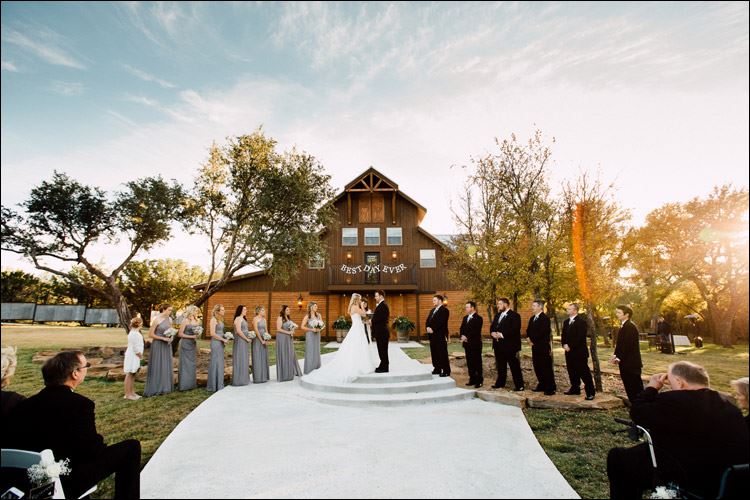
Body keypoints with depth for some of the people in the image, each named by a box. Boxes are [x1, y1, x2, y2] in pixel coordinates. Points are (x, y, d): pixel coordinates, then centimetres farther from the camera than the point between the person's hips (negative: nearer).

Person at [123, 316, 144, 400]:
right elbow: (135, 347, -22)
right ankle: (127, 394, 0)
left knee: (133, 375, 15)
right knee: (129, 375, -5)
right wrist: (140, 355, -12)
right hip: (132, 356, -11)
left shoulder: (135, 333, 14)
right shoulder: (134, 334, -19)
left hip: (135, 356, 11)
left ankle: (132, 393, 22)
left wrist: (140, 355, 13)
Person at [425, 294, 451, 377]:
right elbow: (428, 320, 15)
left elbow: (441, 322, -18)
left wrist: (433, 329, -18)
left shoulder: (444, 310, -7)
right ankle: (437, 369, 18)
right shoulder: (432, 310, 20)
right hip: (432, 335, 8)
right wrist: (428, 327, -5)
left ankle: (446, 371, 0)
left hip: (441, 335, -8)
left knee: (442, 353, -5)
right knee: (434, 353, 10)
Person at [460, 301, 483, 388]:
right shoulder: (465, 318, 17)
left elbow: (476, 331, -17)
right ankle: (472, 379, 18)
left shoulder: (478, 318, -9)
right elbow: (462, 329, 14)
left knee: (477, 362, -2)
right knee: (469, 362, 10)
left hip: (475, 344, -7)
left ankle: (479, 381, 5)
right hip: (467, 344, 7)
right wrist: (462, 336, -5)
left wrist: (467, 337, -18)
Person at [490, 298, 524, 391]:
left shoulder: (514, 316, -8)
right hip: (498, 345, 8)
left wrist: (502, 334, -21)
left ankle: (519, 385, 3)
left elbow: (515, 330, -18)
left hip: (509, 345, -7)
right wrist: (492, 333, -4)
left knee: (514, 366, -3)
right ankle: (500, 383, 24)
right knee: (500, 366, 14)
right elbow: (492, 327, 19)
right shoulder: (497, 315, 18)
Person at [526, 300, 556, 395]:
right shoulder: (532, 318, 16)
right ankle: (542, 385, 23)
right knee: (537, 367, 12)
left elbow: (542, 332, -20)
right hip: (535, 346, 9)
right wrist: (529, 338, -1)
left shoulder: (544, 318, -13)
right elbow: (528, 330, 17)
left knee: (546, 367, -4)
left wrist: (533, 340, -12)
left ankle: (550, 388, 3)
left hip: (543, 347, -9)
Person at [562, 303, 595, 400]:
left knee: (584, 372, -4)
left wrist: (570, 346, -17)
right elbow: (564, 335, 17)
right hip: (569, 352, 8)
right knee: (572, 372, 13)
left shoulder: (581, 321, -10)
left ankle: (590, 392, 3)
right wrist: (564, 344, -1)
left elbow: (580, 337, -17)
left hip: (579, 352, -8)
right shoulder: (566, 322, 16)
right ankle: (575, 389, 24)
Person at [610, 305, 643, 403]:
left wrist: (619, 358, -17)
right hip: (626, 363, 9)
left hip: (631, 363, -9)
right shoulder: (624, 326, 13)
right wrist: (615, 355, 3)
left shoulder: (630, 326, -17)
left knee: (636, 388, -1)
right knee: (629, 387, 14)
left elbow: (628, 345, -21)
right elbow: (620, 343, 14)